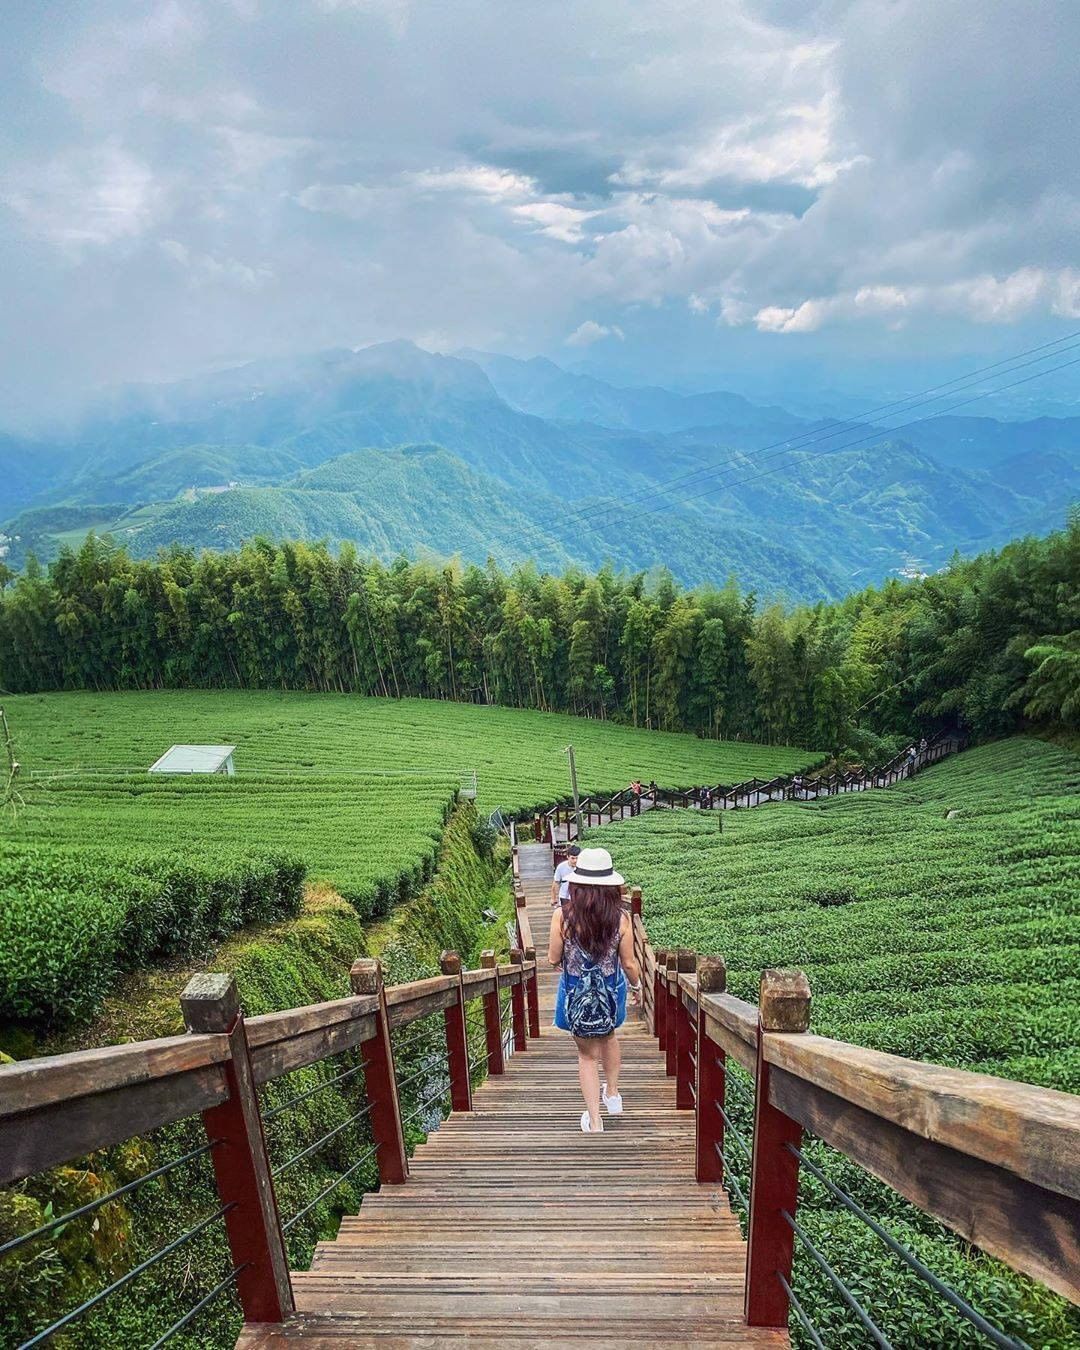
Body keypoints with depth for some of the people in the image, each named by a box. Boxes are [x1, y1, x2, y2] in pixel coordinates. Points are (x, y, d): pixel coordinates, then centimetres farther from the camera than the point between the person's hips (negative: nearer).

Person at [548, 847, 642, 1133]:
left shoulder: (563, 916, -22)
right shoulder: (620, 919, -19)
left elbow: (553, 959, -11)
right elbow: (629, 963, -8)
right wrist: (637, 986, 11)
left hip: (576, 995, -2)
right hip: (610, 992, 2)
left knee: (587, 1054, 18)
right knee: (608, 1037, 32)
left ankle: (594, 1121, 21)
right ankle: (612, 1095, 48)